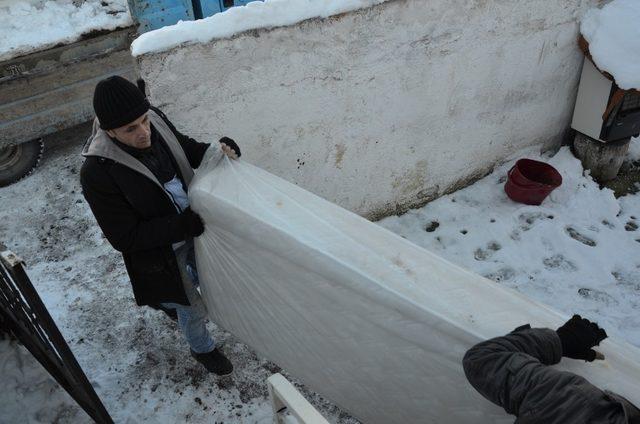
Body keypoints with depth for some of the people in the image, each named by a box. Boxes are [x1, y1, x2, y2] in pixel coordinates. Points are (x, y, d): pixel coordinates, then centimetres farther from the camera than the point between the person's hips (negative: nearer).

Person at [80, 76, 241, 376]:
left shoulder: (154, 120, -17)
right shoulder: (97, 173, -33)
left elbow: (186, 148, 4)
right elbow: (125, 238, -25)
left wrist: (215, 151, -18)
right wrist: (182, 226, -34)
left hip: (193, 224, 6)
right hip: (161, 252, -6)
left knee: (201, 278, 32)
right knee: (193, 308, 15)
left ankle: (171, 302, 66)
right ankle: (203, 349, 48)